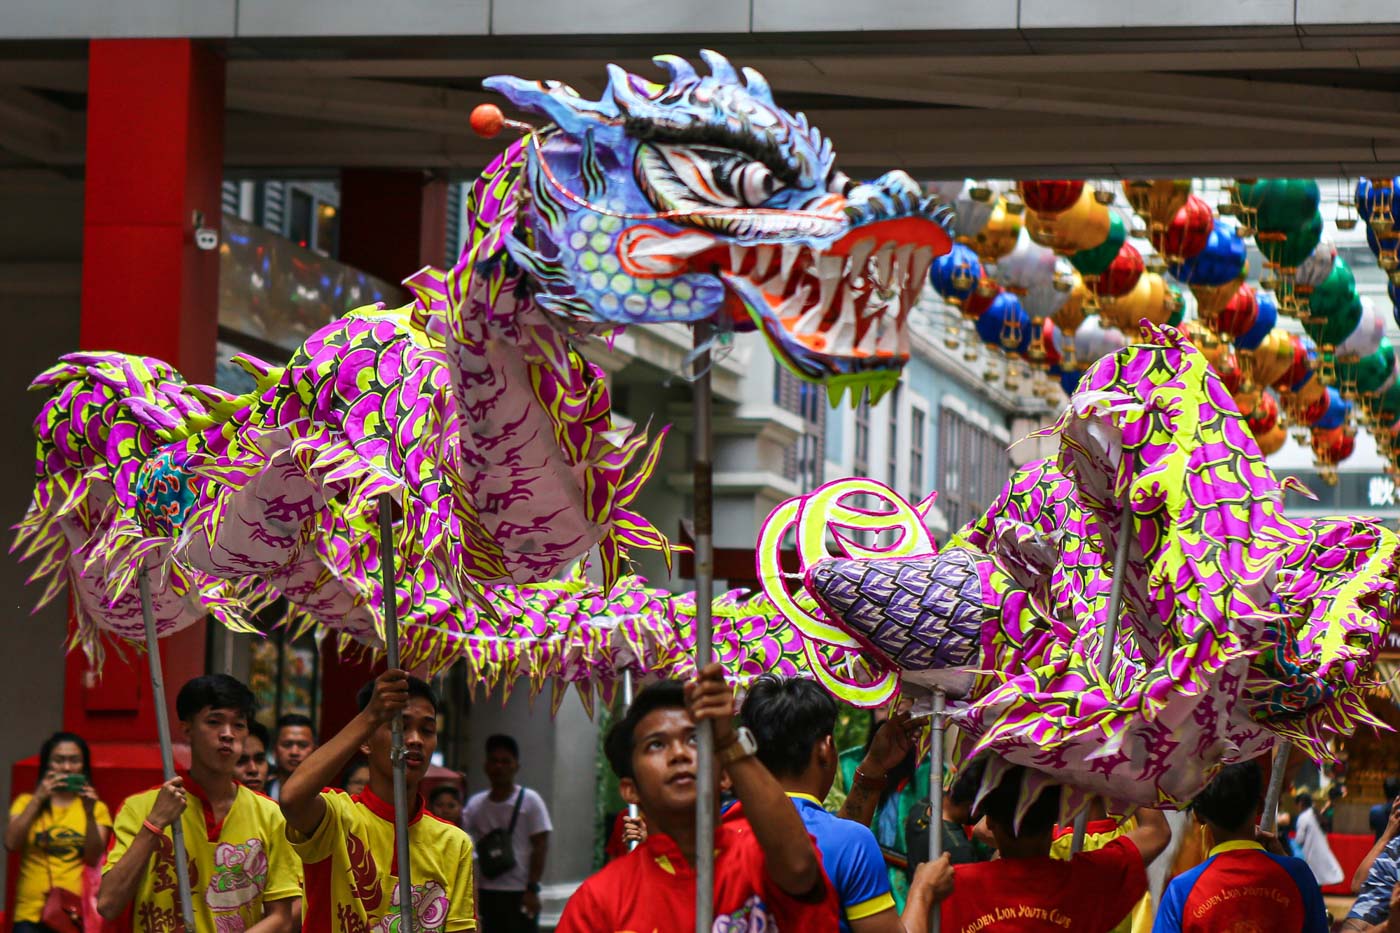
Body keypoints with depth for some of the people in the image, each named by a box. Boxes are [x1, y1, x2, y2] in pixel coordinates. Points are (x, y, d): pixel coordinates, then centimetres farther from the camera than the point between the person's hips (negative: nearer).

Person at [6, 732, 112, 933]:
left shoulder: (97, 808, 11)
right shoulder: (27, 802, 12)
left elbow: (95, 858, -1)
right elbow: (11, 843, -4)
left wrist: (90, 814, -14)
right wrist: (38, 799, -10)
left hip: (78, 913, 0)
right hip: (32, 911, 0)